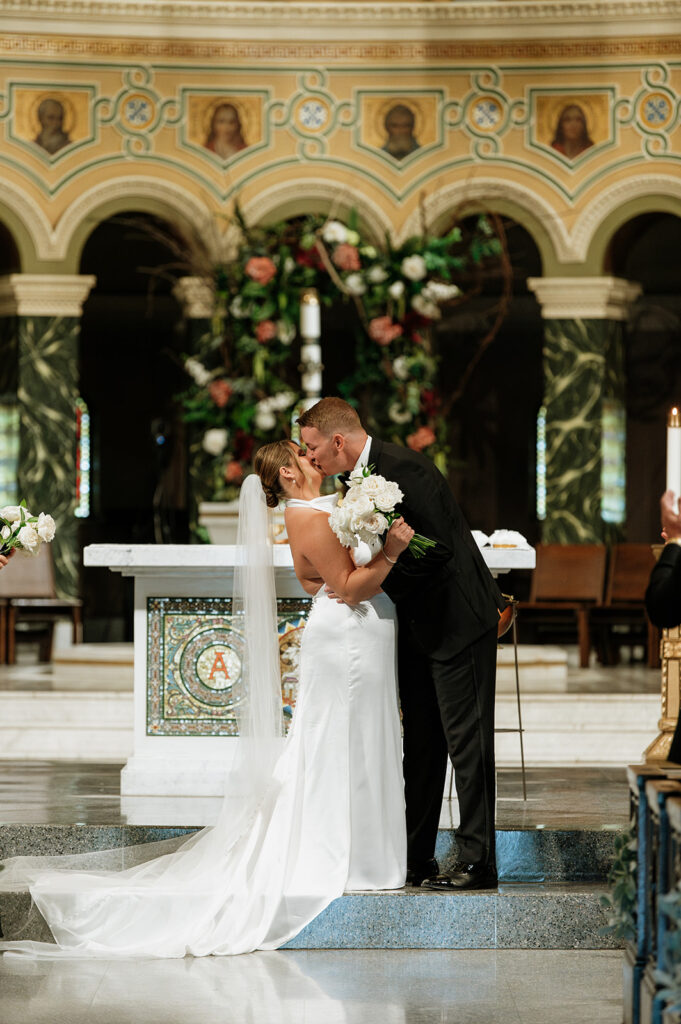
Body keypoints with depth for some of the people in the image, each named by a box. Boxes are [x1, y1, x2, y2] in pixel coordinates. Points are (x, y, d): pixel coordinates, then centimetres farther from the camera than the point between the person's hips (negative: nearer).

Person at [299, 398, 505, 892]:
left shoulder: (403, 468, -20)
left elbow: (435, 551, -23)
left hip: (458, 623, -10)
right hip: (418, 629, 10)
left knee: (465, 741, -7)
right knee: (420, 745, 12)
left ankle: (478, 861, -4)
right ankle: (416, 860, 17)